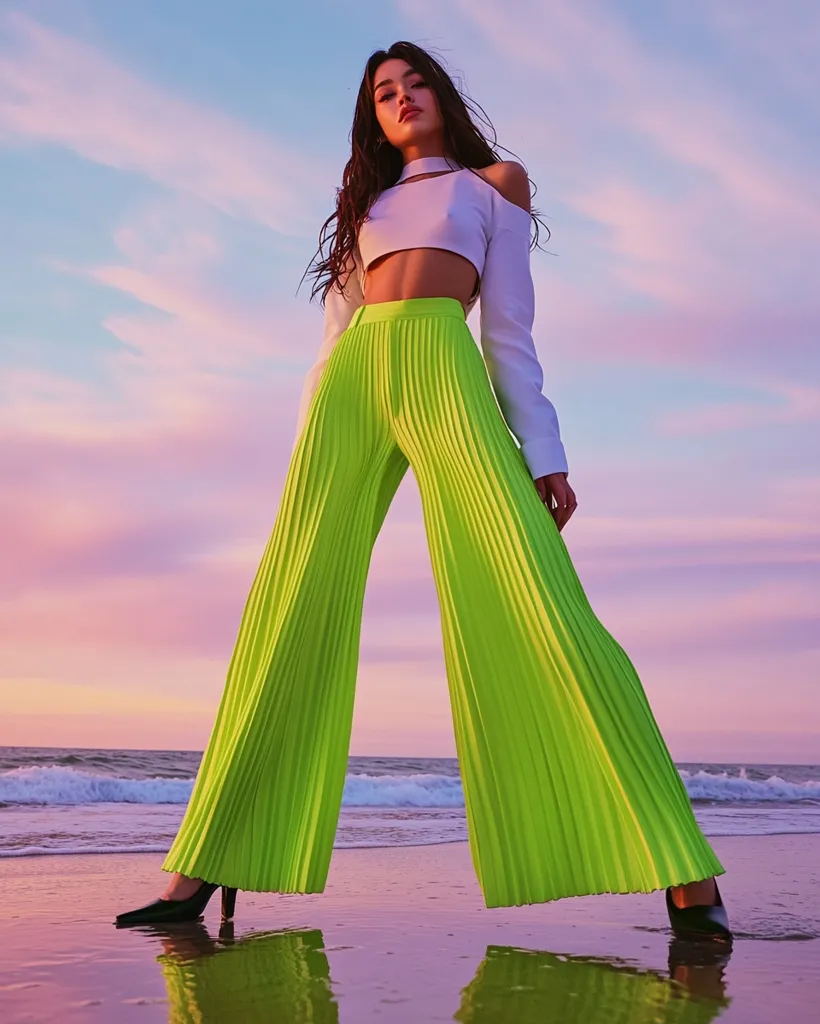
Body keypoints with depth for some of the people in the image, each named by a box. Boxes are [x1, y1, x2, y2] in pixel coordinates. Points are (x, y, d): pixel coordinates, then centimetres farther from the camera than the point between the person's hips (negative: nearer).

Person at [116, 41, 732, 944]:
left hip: (443, 368, -4)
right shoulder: (366, 205, 32)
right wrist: (309, 460, 13)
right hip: (352, 384, 4)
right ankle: (203, 871, -6)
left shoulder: (494, 181, 23)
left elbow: (509, 329, 12)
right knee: (288, 617, -7)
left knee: (532, 599, -19)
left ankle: (683, 874, -21)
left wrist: (543, 454, 1)